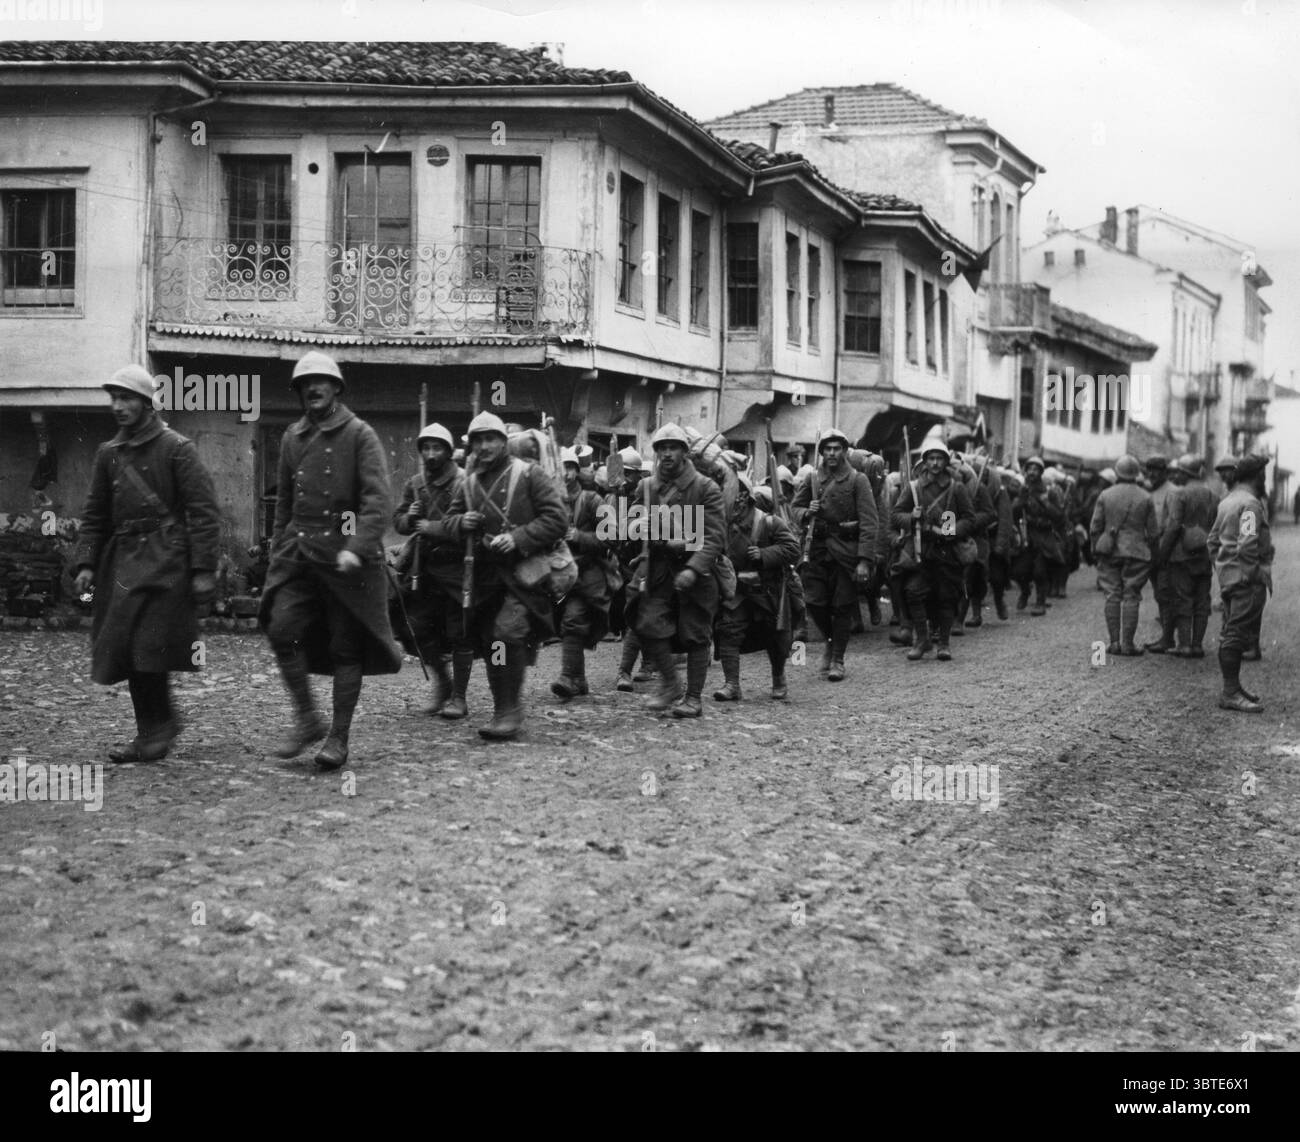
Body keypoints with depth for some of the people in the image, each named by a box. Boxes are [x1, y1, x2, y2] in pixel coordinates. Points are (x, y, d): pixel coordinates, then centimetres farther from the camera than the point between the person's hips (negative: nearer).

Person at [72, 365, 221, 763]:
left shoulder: (177, 448, -4)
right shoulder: (108, 453, 14)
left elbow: (204, 512, -7)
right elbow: (94, 513, 17)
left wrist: (203, 569, -13)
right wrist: (86, 562, 5)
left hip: (164, 561, -6)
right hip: (122, 560, 6)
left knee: (148, 647, -11)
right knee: (124, 649, 5)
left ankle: (155, 729, 2)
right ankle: (155, 729, 17)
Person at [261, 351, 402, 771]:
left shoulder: (360, 435, -4)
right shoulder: (292, 438, 13)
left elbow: (377, 499, -13)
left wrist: (357, 548, -25)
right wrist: (277, 551, 18)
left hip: (345, 555, -4)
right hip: (299, 552, 4)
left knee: (346, 646, 0)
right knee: (282, 629, -12)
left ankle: (338, 738, 10)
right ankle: (307, 719, 5)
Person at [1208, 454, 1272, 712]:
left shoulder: (1227, 501, 16)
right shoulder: (1250, 503, -14)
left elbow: (1213, 541, 21)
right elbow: (1247, 545, -24)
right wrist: (1253, 574, -17)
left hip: (1228, 576, 10)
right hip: (1248, 580, -10)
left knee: (1232, 634, 16)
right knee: (1238, 635, -9)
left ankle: (1233, 687, 23)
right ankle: (1231, 693, -8)